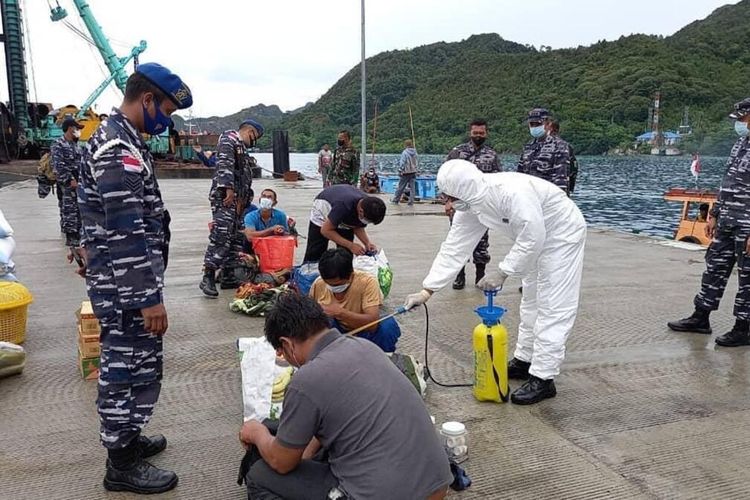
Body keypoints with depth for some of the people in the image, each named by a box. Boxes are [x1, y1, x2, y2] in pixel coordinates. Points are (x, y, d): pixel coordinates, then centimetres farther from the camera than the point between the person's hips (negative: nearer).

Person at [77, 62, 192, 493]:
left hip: (123, 283, 10)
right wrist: (150, 296, -22)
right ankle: (122, 464, 16)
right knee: (130, 370, 1)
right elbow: (127, 234, -25)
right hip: (125, 286, -10)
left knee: (131, 366, 21)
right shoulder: (119, 149, -20)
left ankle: (126, 438, 36)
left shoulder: (118, 138, 14)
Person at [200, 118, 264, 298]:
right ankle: (208, 278, -15)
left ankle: (228, 275, 16)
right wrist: (229, 189, -25)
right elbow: (224, 165, -17)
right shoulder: (228, 139, -2)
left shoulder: (242, 147, 27)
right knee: (221, 236, -15)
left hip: (237, 199, 10)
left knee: (237, 237, 9)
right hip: (224, 197, -10)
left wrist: (242, 199, 17)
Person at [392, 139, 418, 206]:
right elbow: (416, 163, 12)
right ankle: (411, 202, 2)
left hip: (406, 172, -5)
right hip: (413, 172, 5)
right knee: (412, 187, 4)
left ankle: (395, 200, 18)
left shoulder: (405, 152, -12)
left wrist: (400, 170, -6)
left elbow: (402, 163, -12)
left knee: (400, 187, 6)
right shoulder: (415, 152, 5)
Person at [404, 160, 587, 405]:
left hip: (562, 232, -9)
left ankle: (543, 379, -3)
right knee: (531, 299, 17)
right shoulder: (469, 205, -11)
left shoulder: (512, 191, -37)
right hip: (537, 237, 9)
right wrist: (427, 290, -15)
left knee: (553, 306, -8)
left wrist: (503, 271, -27)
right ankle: (524, 360, 31)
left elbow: (532, 238, -34)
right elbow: (453, 248, -11)